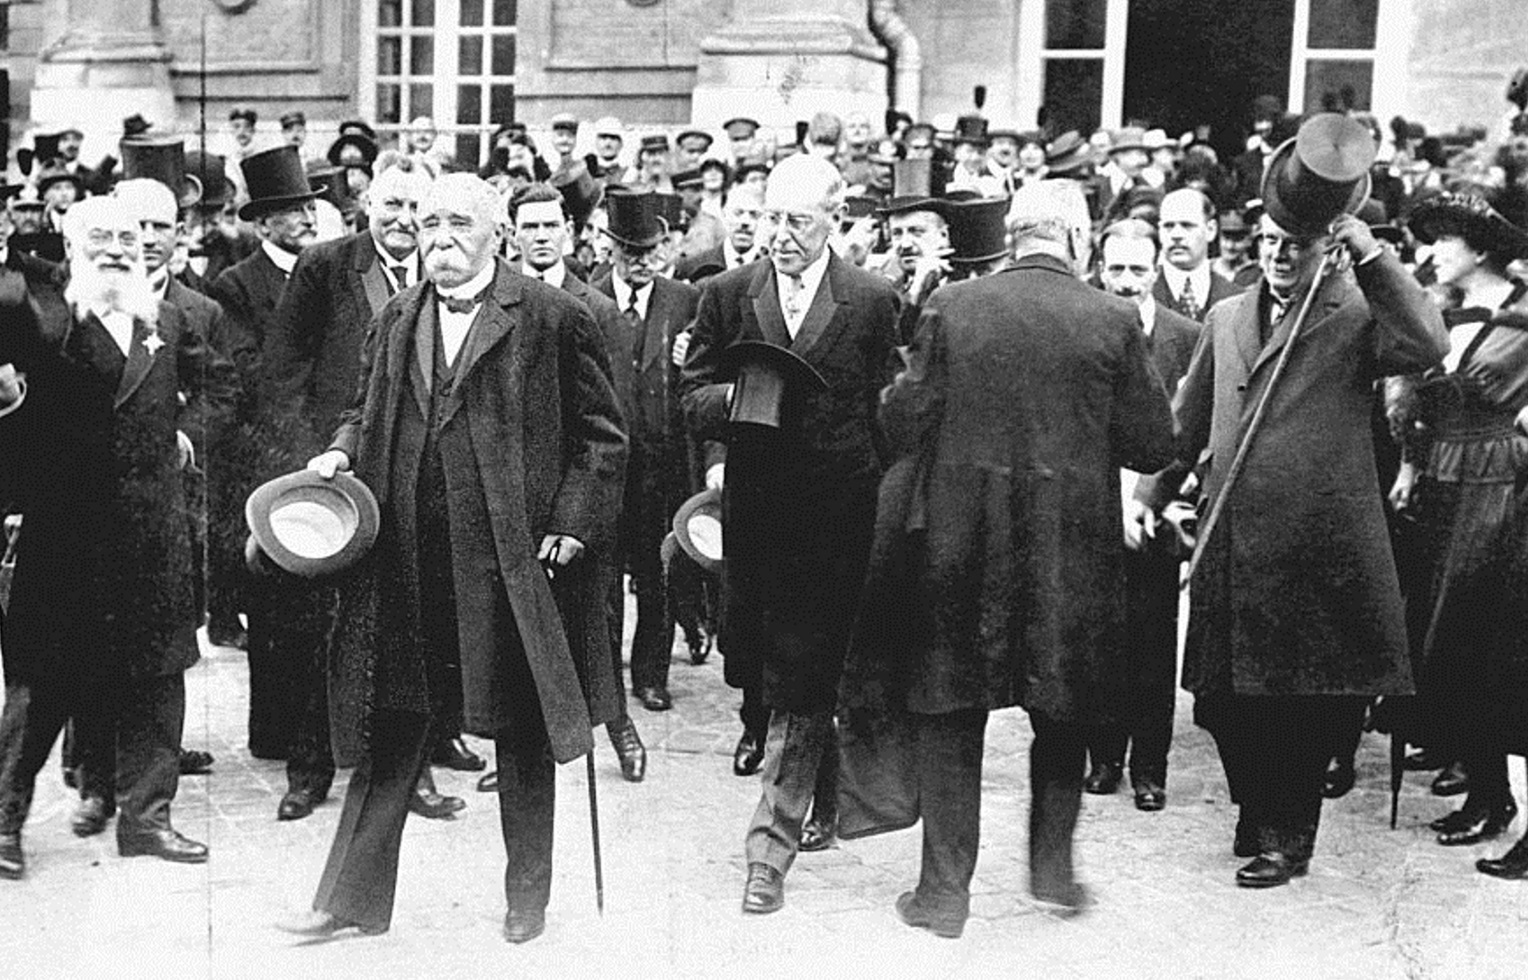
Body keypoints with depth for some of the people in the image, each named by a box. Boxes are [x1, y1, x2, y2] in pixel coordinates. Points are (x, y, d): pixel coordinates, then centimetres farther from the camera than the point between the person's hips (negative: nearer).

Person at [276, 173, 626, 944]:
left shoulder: (552, 318, -5)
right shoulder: (395, 320, 12)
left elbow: (601, 436, -3)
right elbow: (367, 411, 22)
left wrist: (572, 524, -11)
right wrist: (343, 451, 2)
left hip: (513, 558, -4)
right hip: (407, 558, 4)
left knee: (522, 731, 9)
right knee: (390, 724, 9)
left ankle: (527, 898, 23)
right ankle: (354, 896, 18)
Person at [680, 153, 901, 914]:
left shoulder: (872, 302, 0)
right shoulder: (726, 295, 6)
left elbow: (887, 416, 6)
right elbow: (692, 396, 7)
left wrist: (879, 504, 2)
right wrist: (732, 398, -14)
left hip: (835, 519, -3)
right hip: (753, 512, 3)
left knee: (799, 684, -4)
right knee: (779, 673, 13)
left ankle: (771, 846, 1)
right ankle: (824, 801, 35)